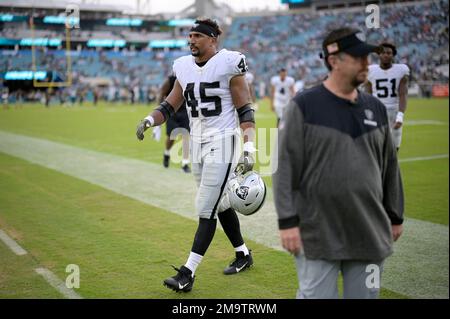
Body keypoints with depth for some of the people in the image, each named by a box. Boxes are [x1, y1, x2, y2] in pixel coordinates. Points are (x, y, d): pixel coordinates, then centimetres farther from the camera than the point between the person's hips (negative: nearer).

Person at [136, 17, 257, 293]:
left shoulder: (228, 64, -10)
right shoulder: (185, 67, 8)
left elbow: (245, 110, -10)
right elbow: (170, 106, 12)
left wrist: (249, 150, -18)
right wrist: (148, 121, -8)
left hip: (222, 143, -7)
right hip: (197, 144, 7)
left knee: (206, 210, -7)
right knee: (220, 204, 16)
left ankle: (188, 274, -4)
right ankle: (243, 255, 35)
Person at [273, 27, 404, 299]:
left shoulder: (376, 108, 10)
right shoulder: (304, 106, -6)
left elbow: (390, 167, 16)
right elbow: (286, 167, -9)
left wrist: (395, 216, 17)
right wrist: (288, 221, -13)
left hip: (370, 235, 5)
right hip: (318, 235, -5)